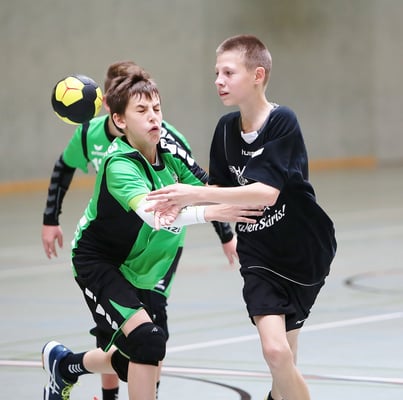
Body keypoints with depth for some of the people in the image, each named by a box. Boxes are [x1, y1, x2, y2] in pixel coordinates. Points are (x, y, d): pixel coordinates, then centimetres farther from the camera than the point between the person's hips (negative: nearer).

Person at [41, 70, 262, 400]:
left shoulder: (169, 150, -8)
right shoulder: (119, 164, -29)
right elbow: (151, 211, -45)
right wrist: (209, 212, -57)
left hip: (135, 266, 8)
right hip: (97, 261, -8)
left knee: (132, 363, 16)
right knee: (148, 340, -26)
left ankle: (63, 364, 43)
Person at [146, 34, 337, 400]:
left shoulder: (283, 122, -18)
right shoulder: (226, 128, 1)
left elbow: (267, 192, -27)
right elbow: (220, 189, 9)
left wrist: (196, 194, -30)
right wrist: (182, 201, -12)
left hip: (305, 252, -3)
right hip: (259, 256, 3)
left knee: (282, 357, -3)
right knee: (275, 350, -13)